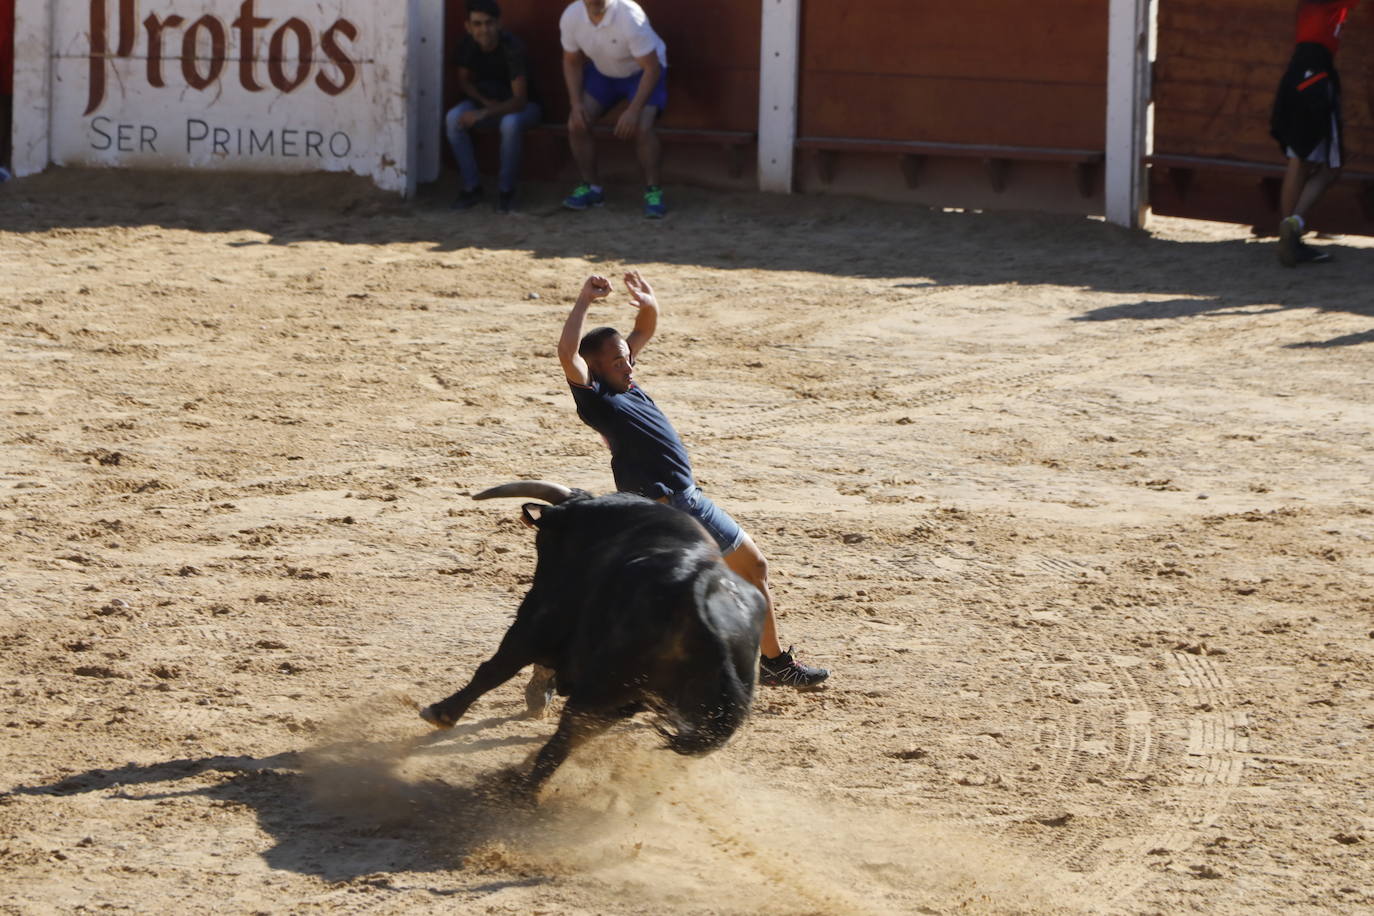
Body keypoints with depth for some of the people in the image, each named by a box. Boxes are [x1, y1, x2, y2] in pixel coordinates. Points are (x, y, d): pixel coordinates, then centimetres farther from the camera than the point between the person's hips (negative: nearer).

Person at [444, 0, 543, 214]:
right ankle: (471, 186, -14)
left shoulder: (512, 48, -30)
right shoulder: (468, 44, -14)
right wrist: (486, 102, -16)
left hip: (522, 106, -5)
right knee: (453, 118, -25)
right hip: (486, 99, 5)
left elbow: (519, 100, -34)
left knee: (510, 123, -39)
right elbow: (464, 81, 3)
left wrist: (483, 114, -44)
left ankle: (506, 189, -19)